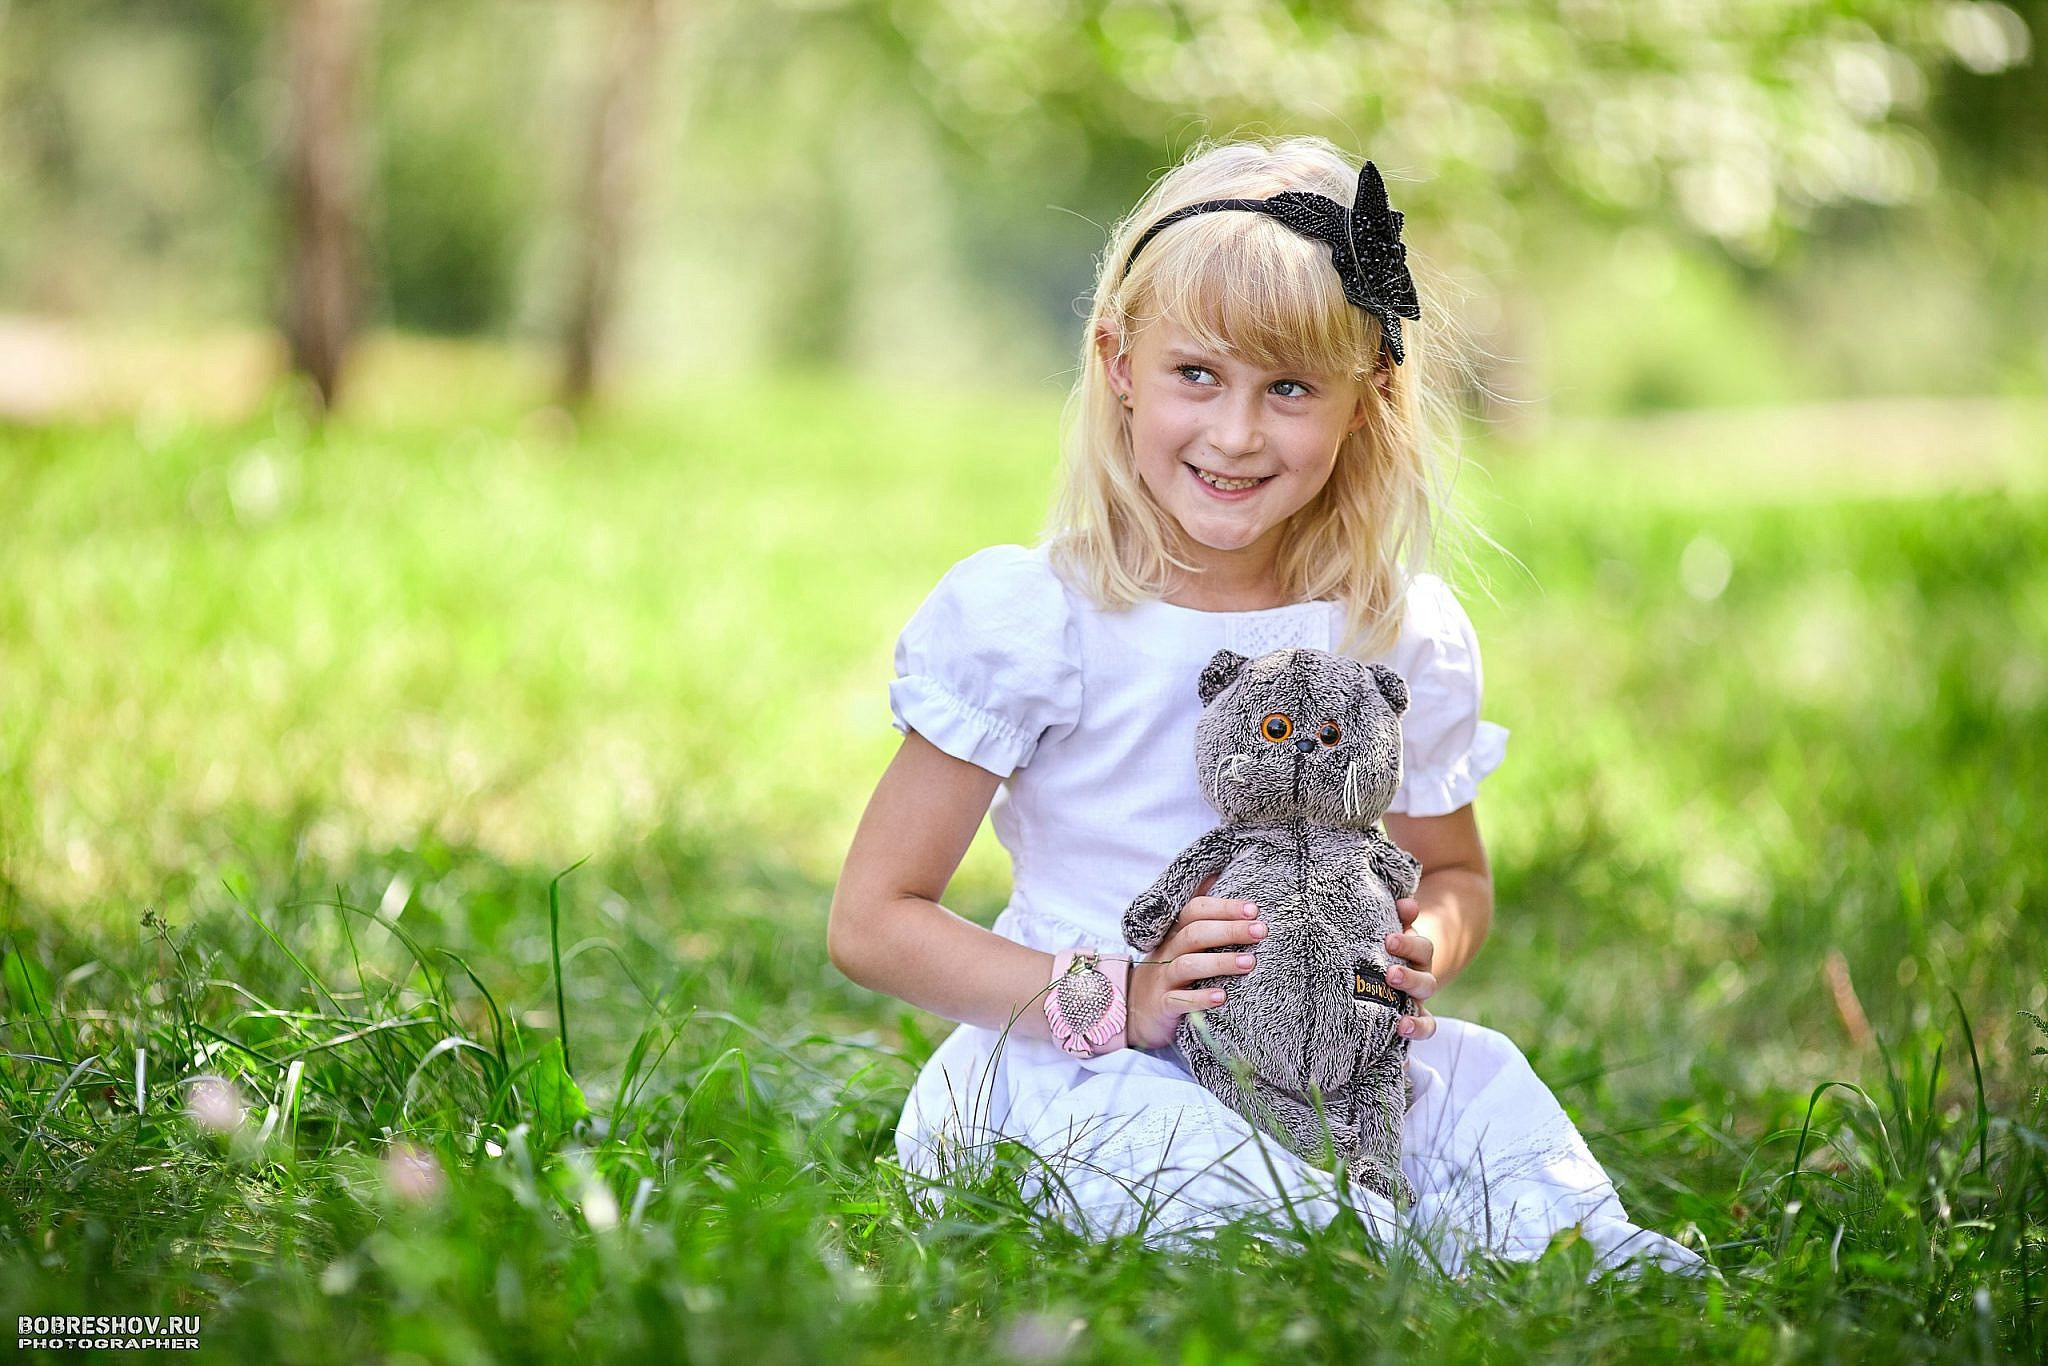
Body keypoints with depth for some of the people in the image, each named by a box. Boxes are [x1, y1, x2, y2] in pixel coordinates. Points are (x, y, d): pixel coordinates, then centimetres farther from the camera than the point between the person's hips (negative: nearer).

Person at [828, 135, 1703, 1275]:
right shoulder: (1027, 619, -12)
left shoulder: (1406, 637, 0)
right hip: (1059, 1079, -4)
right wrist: (1120, 1001, -21)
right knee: (1162, 1138, -35)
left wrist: (1418, 953, -8)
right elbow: (874, 920, -9)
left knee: (1473, 1072, -23)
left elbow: (1455, 873, 18)